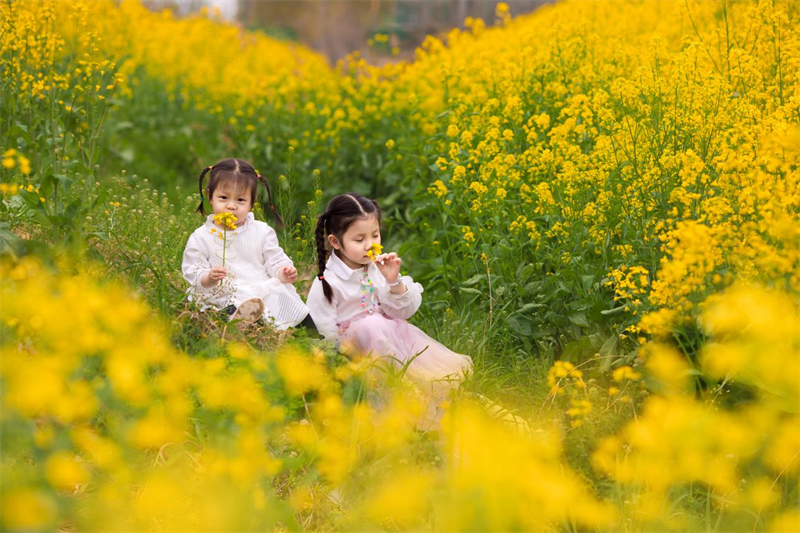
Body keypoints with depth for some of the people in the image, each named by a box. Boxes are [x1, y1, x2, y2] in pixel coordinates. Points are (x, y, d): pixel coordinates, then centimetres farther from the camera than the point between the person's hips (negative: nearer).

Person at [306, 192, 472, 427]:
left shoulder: (379, 268, 1)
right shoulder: (326, 284, -15)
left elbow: (405, 312, 1)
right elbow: (326, 337, -13)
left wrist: (395, 283, -16)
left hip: (389, 333, 5)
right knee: (373, 325, -37)